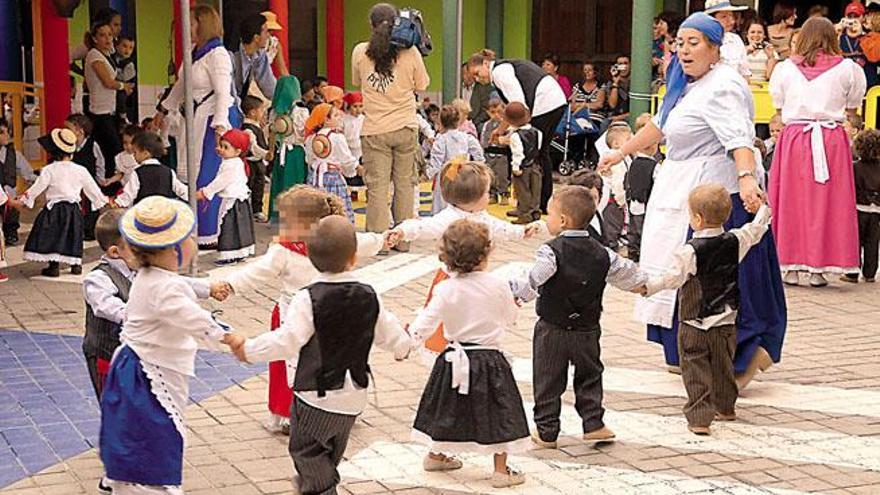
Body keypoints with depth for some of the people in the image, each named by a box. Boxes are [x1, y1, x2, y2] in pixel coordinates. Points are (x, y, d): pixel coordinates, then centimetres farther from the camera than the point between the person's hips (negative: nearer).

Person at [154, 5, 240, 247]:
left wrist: (220, 125, -32)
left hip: (217, 118, -9)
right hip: (197, 118, 9)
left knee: (207, 177, -7)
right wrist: (163, 110, 37)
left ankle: (210, 235, 0)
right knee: (191, 175, 8)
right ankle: (200, 230, 14)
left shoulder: (217, 55, -14)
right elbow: (181, 85, 28)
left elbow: (223, 93, -22)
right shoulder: (195, 53, 13)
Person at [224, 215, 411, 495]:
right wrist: (403, 347, 29)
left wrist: (247, 349, -14)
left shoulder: (308, 299, -20)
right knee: (331, 452, 26)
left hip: (316, 395, -6)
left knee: (307, 451, 8)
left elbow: (286, 341, -25)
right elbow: (390, 334, 6)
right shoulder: (369, 296, -5)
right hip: (354, 398, 7)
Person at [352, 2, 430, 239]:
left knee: (377, 187, 1)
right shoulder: (410, 52, -5)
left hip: (374, 130, -1)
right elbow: (421, 85, 6)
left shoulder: (360, 52, -3)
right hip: (405, 128, 1)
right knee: (404, 183, 11)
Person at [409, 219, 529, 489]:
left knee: (447, 407, 19)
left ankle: (435, 455, 37)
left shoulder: (445, 290, -12)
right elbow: (510, 321, 2)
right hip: (490, 360, -2)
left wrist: (407, 341, 6)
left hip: (455, 360, 3)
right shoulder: (499, 286, -13)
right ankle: (501, 470, 10)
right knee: (499, 413, 8)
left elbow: (423, 326, -12)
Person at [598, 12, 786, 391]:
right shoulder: (687, 84, 15)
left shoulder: (723, 86, -17)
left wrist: (747, 178, -46)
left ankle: (747, 353, -4)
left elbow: (739, 138, -31)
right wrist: (620, 153, 31)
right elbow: (660, 126, 27)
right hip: (684, 190, 10)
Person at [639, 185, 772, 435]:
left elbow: (673, 276, -27)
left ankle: (699, 417, -5)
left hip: (694, 323, -6)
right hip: (726, 322, 6)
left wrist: (648, 286, -26)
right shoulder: (735, 241, -2)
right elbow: (756, 230, 16)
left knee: (696, 371, 0)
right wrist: (763, 208, 33)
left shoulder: (690, 250, -19)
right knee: (723, 366, 21)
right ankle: (725, 407, 37)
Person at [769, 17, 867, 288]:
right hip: (832, 138, -1)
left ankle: (791, 267, 10)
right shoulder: (848, 69, 1)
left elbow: (779, 106, 9)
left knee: (791, 202, 8)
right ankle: (818, 268, 6)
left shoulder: (785, 68, 3)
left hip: (794, 137, 1)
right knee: (826, 202, 5)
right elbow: (852, 107, 8)